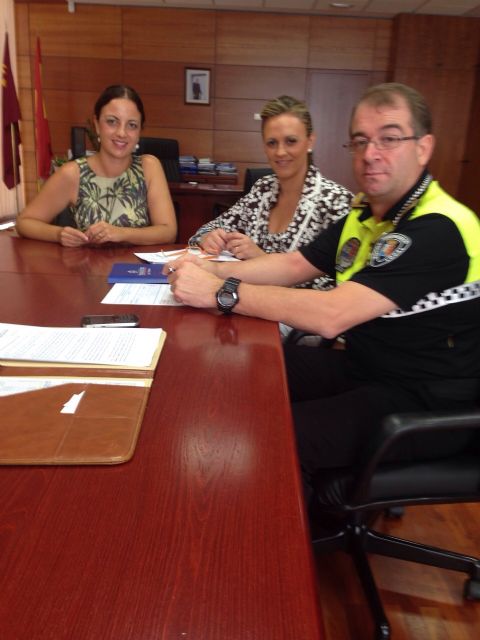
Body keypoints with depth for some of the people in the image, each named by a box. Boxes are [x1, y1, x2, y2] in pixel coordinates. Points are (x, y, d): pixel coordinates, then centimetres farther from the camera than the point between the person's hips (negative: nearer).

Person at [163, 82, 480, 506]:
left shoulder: (436, 230, -24)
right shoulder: (366, 213, 6)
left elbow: (331, 316, -32)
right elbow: (295, 265, 10)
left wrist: (221, 292, -27)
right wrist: (213, 269, -5)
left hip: (423, 401, -8)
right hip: (362, 365, 9)